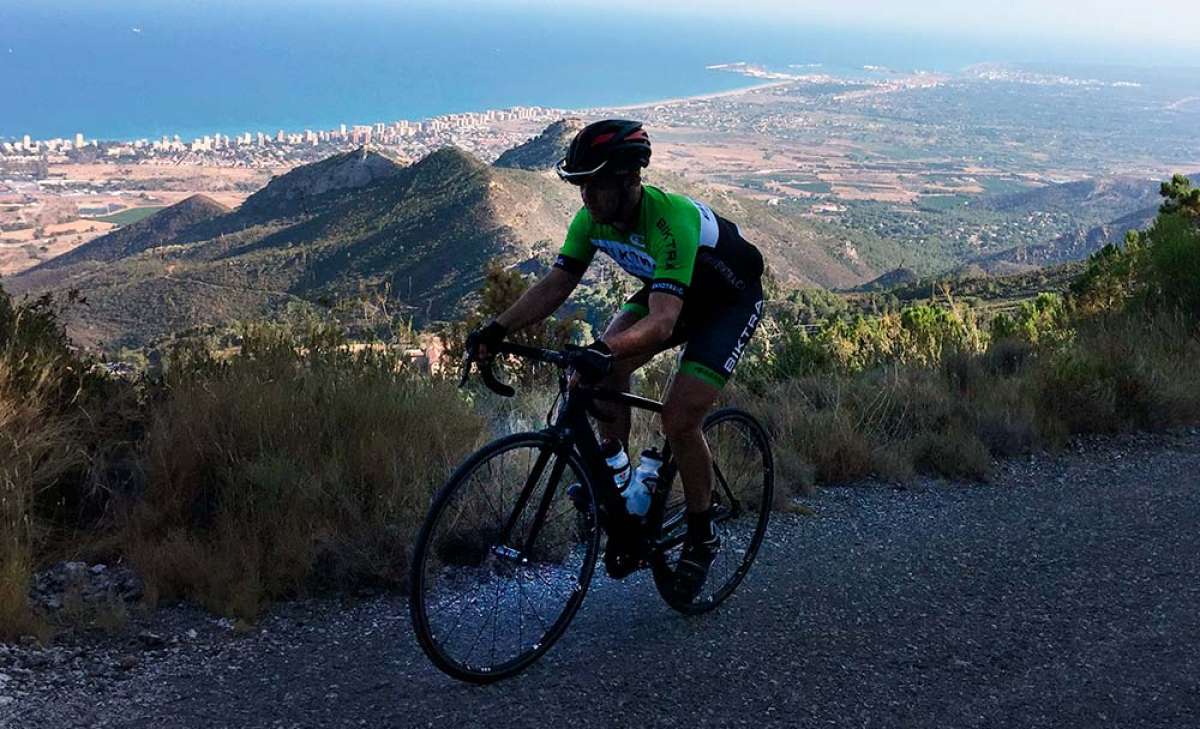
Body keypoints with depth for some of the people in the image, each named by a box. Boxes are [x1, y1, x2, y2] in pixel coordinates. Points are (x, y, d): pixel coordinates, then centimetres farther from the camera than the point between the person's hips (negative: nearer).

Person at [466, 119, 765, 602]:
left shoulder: (672, 219, -38)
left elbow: (663, 321, -47)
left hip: (730, 300, -7)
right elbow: (555, 284, -14)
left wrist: (607, 352, -63)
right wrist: (497, 330, -26)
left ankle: (702, 539, 4)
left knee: (678, 419, -18)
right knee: (607, 368, -18)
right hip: (670, 293, 7)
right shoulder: (593, 218, -16)